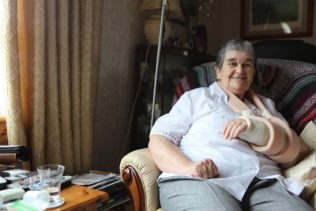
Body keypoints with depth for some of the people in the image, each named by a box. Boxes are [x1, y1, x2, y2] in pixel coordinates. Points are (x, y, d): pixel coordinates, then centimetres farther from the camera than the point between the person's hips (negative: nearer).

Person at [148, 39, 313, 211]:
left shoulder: (266, 105, 28)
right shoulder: (196, 97, 16)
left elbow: (295, 151, 15)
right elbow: (158, 139, 5)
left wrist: (256, 130, -5)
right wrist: (188, 167, -16)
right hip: (200, 180, -2)